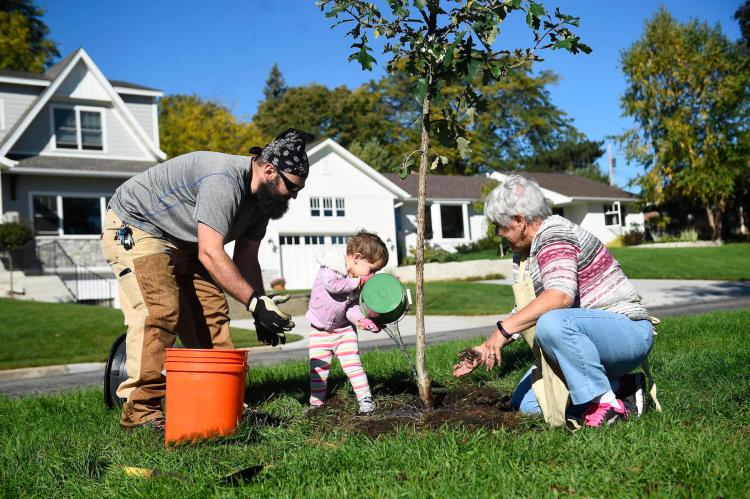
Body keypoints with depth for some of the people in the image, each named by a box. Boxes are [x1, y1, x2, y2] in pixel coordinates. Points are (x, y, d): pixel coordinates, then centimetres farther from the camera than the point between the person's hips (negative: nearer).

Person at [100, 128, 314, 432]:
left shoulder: (262, 193, -1)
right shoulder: (224, 181, -32)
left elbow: (245, 259, 1)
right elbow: (210, 254, -38)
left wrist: (261, 311, -9)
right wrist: (254, 302, -37)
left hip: (181, 243, 9)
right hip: (133, 229, -9)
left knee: (212, 311, 1)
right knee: (158, 312, -22)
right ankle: (140, 410, -16)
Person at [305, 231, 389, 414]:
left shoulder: (359, 281, -1)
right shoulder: (331, 265, -17)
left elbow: (351, 305, -4)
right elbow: (332, 285, -34)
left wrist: (359, 319, -24)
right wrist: (357, 282, -26)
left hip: (344, 329, 3)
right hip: (320, 330, -3)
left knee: (353, 364, -8)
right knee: (318, 369, 2)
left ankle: (365, 399, -1)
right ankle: (316, 403, 18)